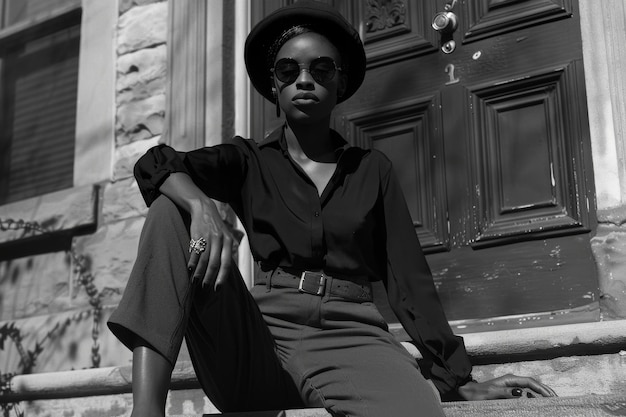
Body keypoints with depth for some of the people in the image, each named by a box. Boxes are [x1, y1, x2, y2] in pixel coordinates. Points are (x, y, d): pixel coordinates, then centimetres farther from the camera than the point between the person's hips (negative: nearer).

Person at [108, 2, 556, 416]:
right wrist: (201, 205, -26)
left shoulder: (371, 169, 18)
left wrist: (459, 379, 5)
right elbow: (155, 164, -2)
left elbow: (409, 277, 13)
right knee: (171, 213, -18)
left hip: (350, 338, -1)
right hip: (258, 341, 2)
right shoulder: (248, 161, 15)